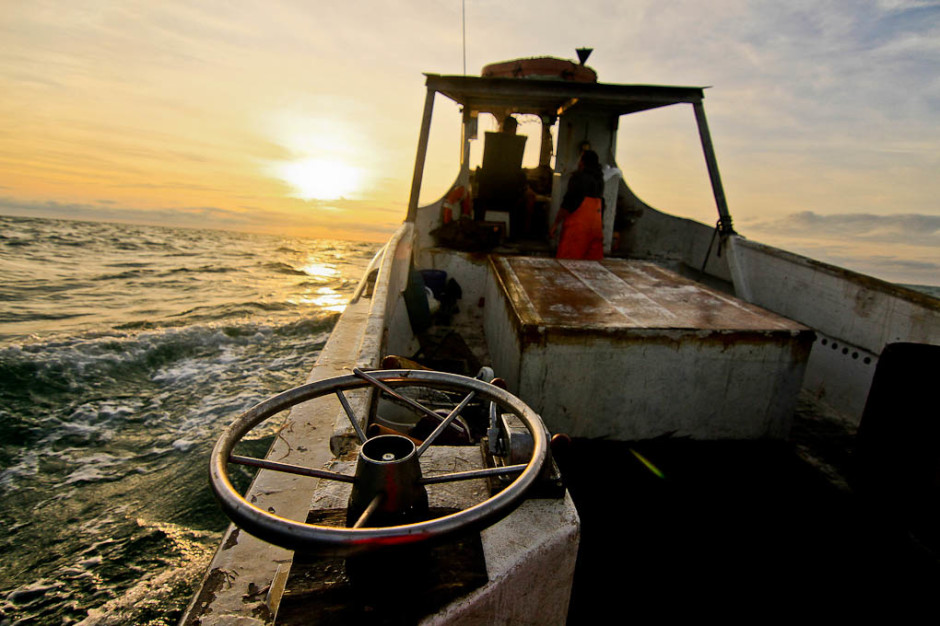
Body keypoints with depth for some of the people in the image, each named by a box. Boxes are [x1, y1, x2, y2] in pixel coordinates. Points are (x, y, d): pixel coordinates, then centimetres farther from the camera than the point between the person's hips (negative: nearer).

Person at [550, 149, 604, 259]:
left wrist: (555, 224, -7)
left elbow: (567, 203, -10)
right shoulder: (599, 180, 17)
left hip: (578, 224, -7)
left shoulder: (578, 177, -4)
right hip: (596, 225, 8)